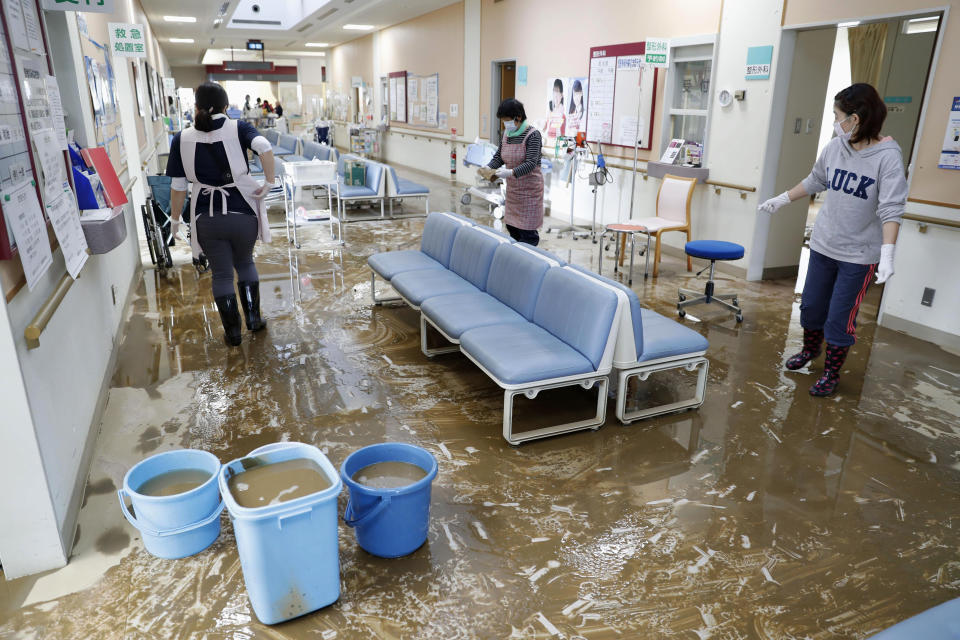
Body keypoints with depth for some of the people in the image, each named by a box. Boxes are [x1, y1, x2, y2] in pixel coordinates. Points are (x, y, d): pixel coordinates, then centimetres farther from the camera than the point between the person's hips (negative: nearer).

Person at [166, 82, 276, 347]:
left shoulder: (182, 139, 0)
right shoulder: (238, 128, -4)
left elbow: (178, 187, 1)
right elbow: (265, 147, -25)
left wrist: (175, 219, 13)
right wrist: (269, 183, -17)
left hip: (207, 217, 0)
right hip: (242, 212, 0)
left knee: (221, 273, 12)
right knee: (245, 263, 23)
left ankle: (233, 332, 20)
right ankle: (253, 318, 25)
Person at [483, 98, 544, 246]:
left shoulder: (533, 135, -15)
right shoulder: (506, 134, 7)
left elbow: (531, 163, -23)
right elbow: (498, 157, 12)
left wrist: (511, 172, -37)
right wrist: (489, 168, -9)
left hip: (529, 188, -7)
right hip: (512, 188, 7)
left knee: (527, 232, -6)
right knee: (511, 226, 10)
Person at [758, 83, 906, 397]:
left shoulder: (887, 156, -17)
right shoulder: (834, 148, -2)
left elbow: (891, 209, -22)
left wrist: (887, 254, -30)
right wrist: (781, 200, 22)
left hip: (858, 255, -5)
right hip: (823, 244, 5)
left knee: (840, 318, 1)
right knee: (811, 305, 17)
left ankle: (831, 373, 21)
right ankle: (810, 350, 43)